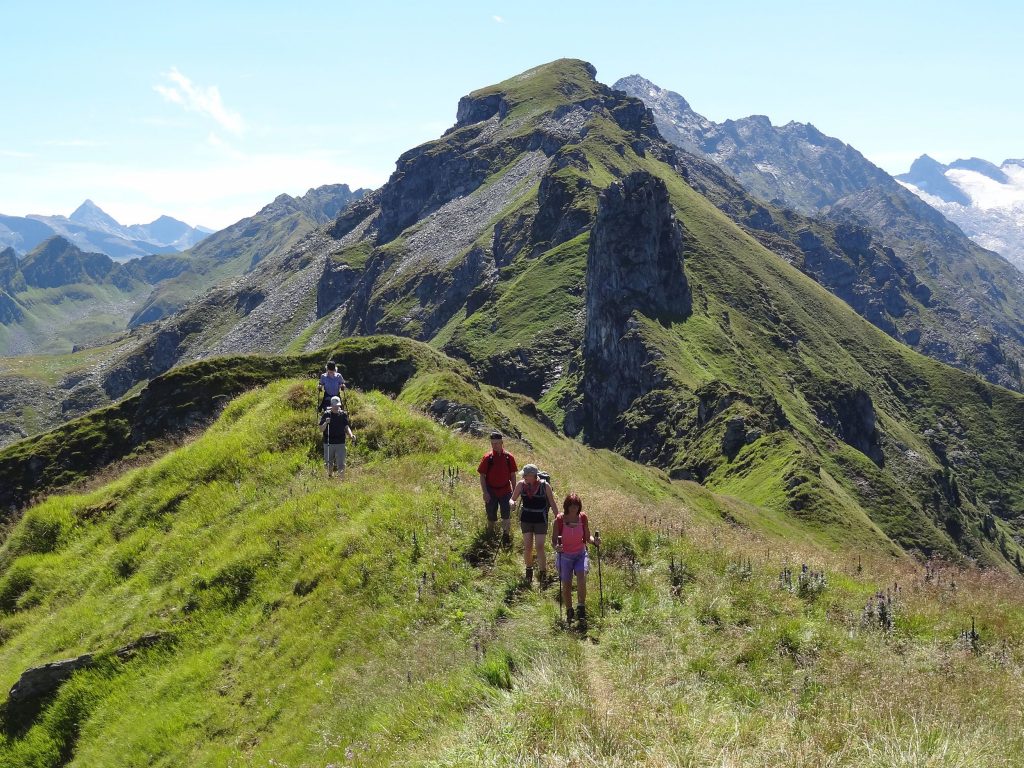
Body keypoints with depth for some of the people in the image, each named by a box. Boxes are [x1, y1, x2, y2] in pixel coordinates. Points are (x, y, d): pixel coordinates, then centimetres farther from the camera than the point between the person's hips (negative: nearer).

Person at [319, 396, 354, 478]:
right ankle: (329, 477, 35)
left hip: (340, 443, 0)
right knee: (329, 463, 13)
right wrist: (326, 423, -22)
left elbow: (346, 427, 5)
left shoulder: (343, 414, 3)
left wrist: (351, 435, -13)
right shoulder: (326, 414, -1)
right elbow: (321, 428, -2)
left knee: (341, 464, -6)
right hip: (328, 443, 0)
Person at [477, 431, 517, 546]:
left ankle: (506, 536, 3)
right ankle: (491, 537, 29)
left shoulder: (509, 457, -2)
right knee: (491, 517, 10)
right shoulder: (487, 458, -6)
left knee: (506, 515, -5)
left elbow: (513, 475, 5)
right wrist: (485, 492, -10)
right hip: (491, 492, 0)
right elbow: (482, 476, -4)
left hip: (505, 491, 0)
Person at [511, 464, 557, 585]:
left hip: (541, 520, -2)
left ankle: (543, 573, 5)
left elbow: (552, 503, -3)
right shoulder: (521, 484, -6)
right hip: (526, 519, 3)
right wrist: (512, 502, -20)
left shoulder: (545, 485, -12)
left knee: (540, 547, -7)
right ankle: (529, 571, 23)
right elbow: (513, 498, 4)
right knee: (527, 547, 3)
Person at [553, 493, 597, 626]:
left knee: (581, 576, -24)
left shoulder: (583, 517, -6)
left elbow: (587, 537, 3)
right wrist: (556, 547, -30)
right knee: (566, 585, 4)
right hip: (564, 556, -1)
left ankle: (582, 609, -14)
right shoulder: (559, 520, -13)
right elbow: (555, 540, -8)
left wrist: (594, 541, -18)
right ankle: (569, 612, 27)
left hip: (580, 554, 1)